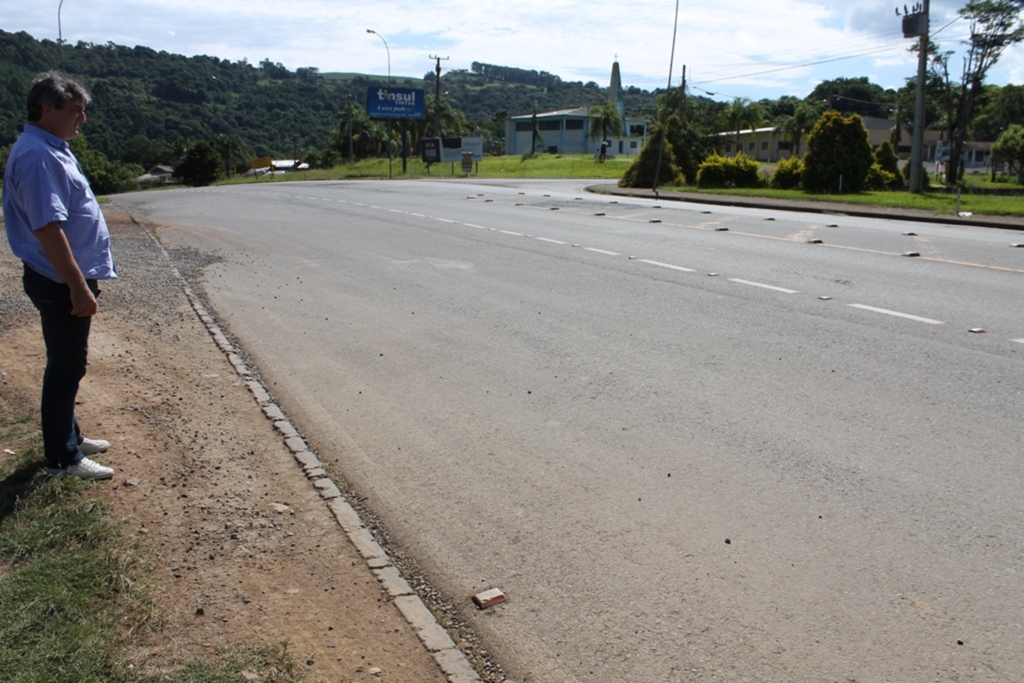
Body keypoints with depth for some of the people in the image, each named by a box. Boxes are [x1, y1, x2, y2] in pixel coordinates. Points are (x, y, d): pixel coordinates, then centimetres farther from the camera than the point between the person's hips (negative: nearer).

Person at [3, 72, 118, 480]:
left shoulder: (51, 150, 14)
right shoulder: (39, 156, -19)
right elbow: (48, 229, -26)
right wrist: (78, 287, -25)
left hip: (66, 279, 10)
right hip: (60, 284, -10)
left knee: (69, 365, 19)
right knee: (65, 368, -1)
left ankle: (69, 436, 33)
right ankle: (62, 458, 9)